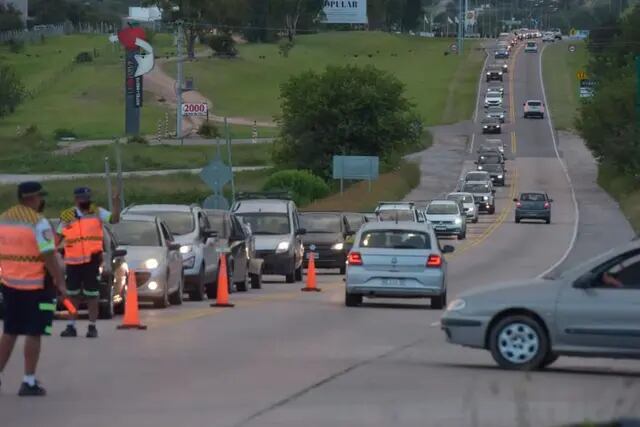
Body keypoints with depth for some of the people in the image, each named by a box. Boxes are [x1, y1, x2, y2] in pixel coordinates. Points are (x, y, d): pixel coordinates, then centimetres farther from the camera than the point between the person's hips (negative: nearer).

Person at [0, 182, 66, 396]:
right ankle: (29, 382, 0)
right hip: (36, 286, -6)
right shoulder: (38, 222, -15)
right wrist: (60, 282, -12)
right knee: (34, 334, 0)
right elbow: (49, 256, -18)